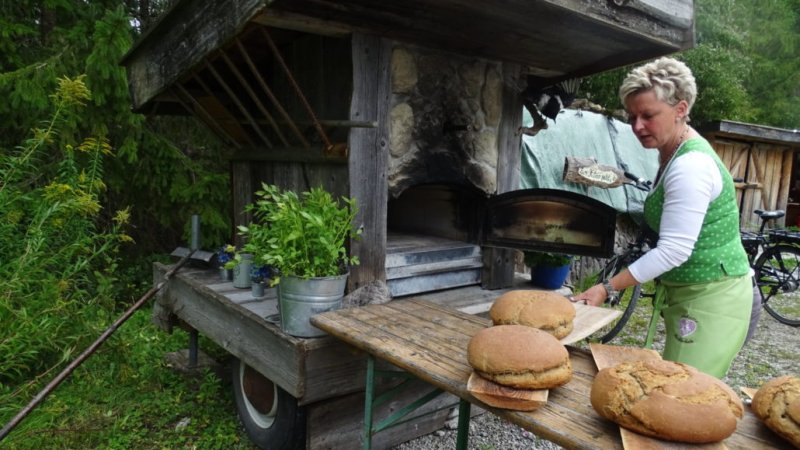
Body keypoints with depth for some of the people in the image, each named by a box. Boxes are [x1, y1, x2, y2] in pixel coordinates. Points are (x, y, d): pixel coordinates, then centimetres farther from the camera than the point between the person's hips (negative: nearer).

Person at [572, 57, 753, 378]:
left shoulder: (691, 166, -23)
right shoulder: (673, 154, 8)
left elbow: (674, 250, -27)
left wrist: (607, 288, -25)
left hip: (711, 300, -9)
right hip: (686, 294, 9)